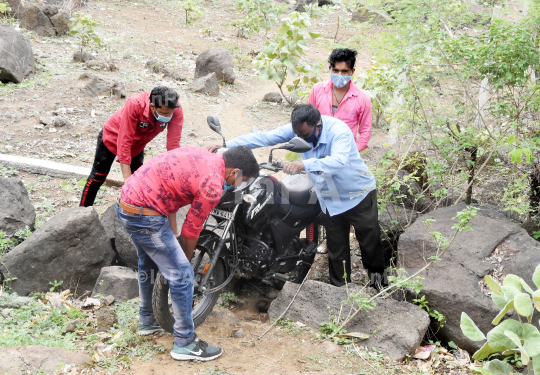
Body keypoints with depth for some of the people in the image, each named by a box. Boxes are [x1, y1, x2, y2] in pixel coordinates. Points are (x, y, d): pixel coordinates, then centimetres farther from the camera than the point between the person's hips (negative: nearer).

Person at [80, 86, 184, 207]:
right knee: (97, 178, 8)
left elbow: (173, 144, -32)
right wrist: (127, 178, -42)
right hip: (112, 138, -3)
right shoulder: (135, 104, -43)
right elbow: (125, 140, -41)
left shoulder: (175, 110, -34)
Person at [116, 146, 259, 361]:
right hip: (145, 216, -10)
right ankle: (184, 343, 11)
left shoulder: (203, 157, 11)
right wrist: (186, 258, 12)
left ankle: (147, 321, 48)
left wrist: (173, 237, 19)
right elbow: (192, 229, -6)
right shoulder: (213, 185, -16)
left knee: (149, 264, 29)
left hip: (126, 202, 10)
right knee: (182, 275, 0)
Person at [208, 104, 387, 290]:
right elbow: (264, 137, -13)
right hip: (330, 200, 5)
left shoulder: (338, 131, -30)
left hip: (358, 194, -5)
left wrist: (304, 164, -61)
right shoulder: (297, 128, -12)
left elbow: (338, 161, -47)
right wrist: (225, 146, -20)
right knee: (336, 247, 11)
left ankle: (377, 276, 30)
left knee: (370, 240, 6)